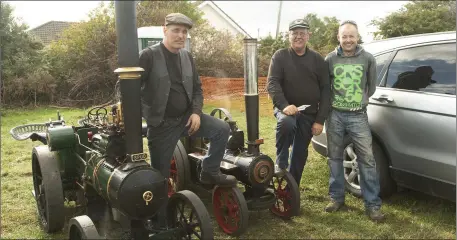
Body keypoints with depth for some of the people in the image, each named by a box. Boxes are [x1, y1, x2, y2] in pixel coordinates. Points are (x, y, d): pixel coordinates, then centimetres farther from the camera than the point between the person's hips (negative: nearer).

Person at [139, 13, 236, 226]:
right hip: (161, 124, -5)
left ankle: (209, 172, 9)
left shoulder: (187, 57, 7)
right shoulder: (148, 56, -12)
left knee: (222, 129, -11)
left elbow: (197, 88, 12)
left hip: (186, 117, 5)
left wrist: (196, 112, -3)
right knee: (160, 176, 2)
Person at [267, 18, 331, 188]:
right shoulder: (280, 56, -1)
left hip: (309, 113, 3)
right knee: (286, 123, -37)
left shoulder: (317, 59, 4)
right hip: (286, 108, -2)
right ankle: (280, 164, -15)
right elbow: (272, 84, -11)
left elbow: (325, 90, 3)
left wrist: (320, 120, -5)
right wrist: (284, 105, -28)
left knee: (300, 154, 7)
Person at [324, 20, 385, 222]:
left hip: (358, 116, -1)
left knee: (367, 159, -1)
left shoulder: (368, 59, 0)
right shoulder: (330, 59, 1)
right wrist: (331, 102, 10)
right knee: (335, 157, 10)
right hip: (335, 115, 1)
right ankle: (336, 197, 24)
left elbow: (371, 86, 11)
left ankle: (372, 204, 8)